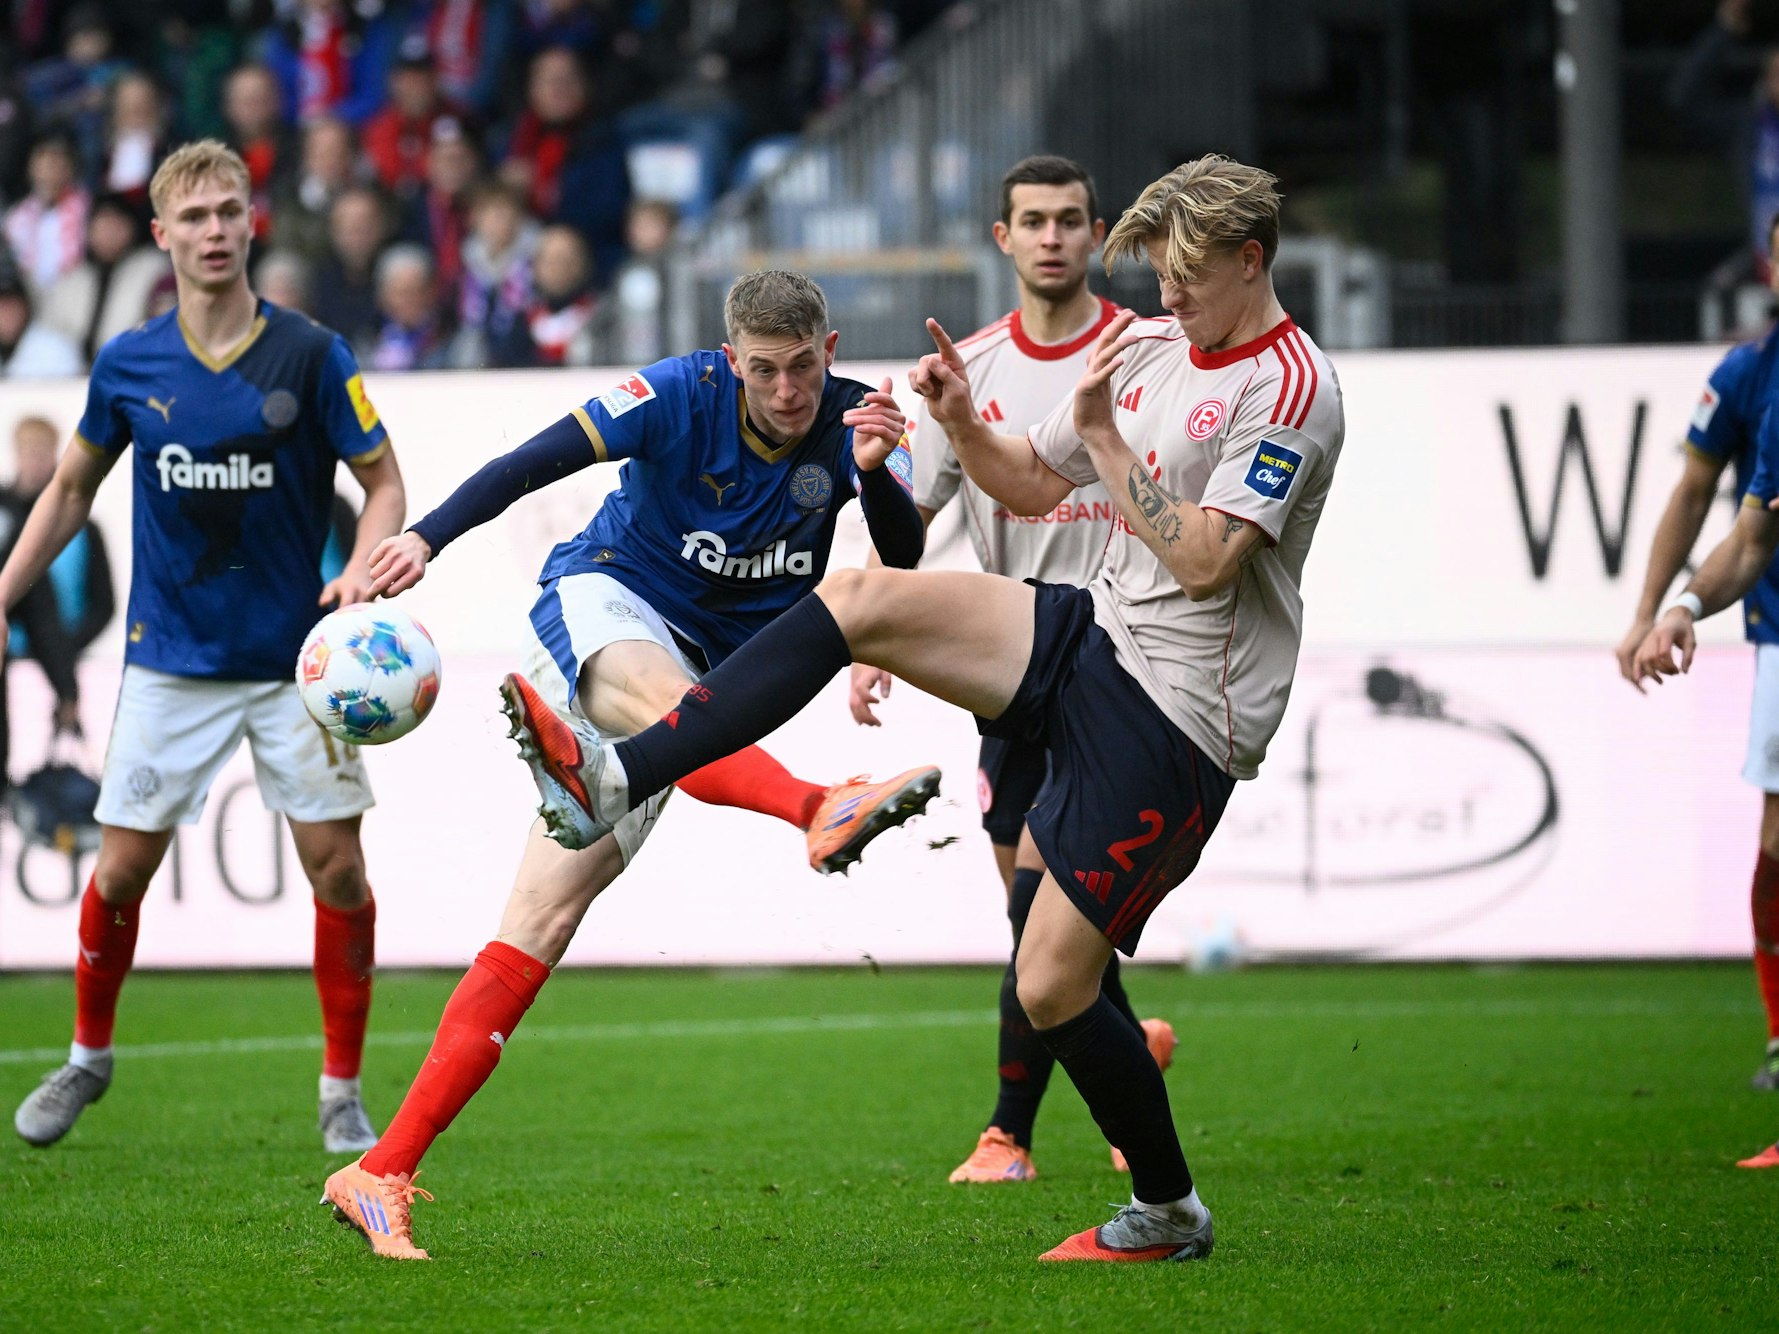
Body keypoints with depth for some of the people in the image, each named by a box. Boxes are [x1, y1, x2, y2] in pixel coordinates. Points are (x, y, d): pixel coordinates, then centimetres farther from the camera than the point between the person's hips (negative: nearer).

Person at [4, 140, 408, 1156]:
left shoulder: (312, 356, -6)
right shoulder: (129, 366, -1)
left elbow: (384, 482, -1)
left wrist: (364, 571, -20)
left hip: (295, 657, -1)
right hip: (171, 661, 1)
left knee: (337, 868, -5)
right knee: (122, 870, 1)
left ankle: (343, 1091, 8)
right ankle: (89, 1056, 25)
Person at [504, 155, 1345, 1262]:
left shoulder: (1292, 388, -15)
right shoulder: (1150, 348, 11)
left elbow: (1204, 561, -23)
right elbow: (1033, 486, 20)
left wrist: (1102, 436, -22)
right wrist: (962, 423, 1)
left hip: (1179, 715, -8)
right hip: (1092, 634, 8)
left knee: (1053, 984, -8)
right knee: (859, 598, -10)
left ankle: (1168, 1213, 13)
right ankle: (618, 778, -14)